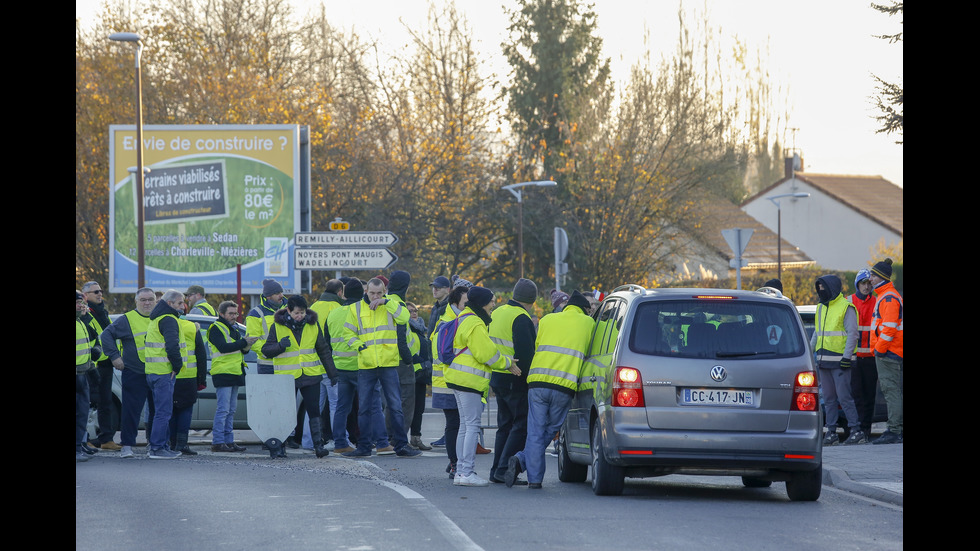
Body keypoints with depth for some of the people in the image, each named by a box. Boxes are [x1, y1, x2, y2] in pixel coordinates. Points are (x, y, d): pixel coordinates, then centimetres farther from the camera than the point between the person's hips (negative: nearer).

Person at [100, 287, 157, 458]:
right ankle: (127, 445, -4)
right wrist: (114, 356, -10)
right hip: (134, 374, -4)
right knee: (131, 410, -8)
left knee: (157, 410, 9)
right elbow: (106, 335, -2)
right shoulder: (127, 319, -2)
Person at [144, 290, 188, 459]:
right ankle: (157, 448, -9)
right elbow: (172, 346, -24)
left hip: (153, 372, 10)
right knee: (164, 412, -8)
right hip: (164, 372, -10)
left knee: (163, 410, 17)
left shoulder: (156, 319, 21)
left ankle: (163, 445, 21)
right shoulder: (168, 320, -13)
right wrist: (177, 365, -12)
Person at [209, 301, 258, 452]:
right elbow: (223, 347, -21)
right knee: (223, 409, -11)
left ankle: (229, 441, 13)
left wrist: (247, 346, -3)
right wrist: (243, 342, -23)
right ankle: (217, 442, -10)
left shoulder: (233, 328, 20)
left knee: (231, 410, 10)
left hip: (234, 374, 9)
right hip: (222, 373, -9)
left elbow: (241, 351, 20)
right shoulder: (216, 329, -7)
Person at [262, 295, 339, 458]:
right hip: (286, 377, -1)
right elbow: (266, 350, 1)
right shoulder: (277, 327, 0)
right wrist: (280, 345, -19)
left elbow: (324, 350, 15)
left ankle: (318, 444, -1)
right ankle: (281, 446, 13)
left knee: (314, 412, -3)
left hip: (310, 377, 1)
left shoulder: (312, 325, 6)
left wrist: (332, 373, 15)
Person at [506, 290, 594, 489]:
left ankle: (535, 479, -6)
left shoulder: (547, 320, 17)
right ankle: (521, 461, -1)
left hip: (537, 383, 2)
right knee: (550, 431, 10)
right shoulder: (588, 323, 12)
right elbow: (589, 354, 21)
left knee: (535, 432, 4)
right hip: (564, 387, -2)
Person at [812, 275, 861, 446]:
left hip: (839, 361, -8)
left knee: (844, 396, -10)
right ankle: (831, 432, 10)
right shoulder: (821, 308, 16)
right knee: (828, 398, 7)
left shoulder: (846, 308, -7)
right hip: (824, 361, 8)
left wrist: (846, 357, -17)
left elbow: (852, 334, -11)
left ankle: (855, 430, -6)